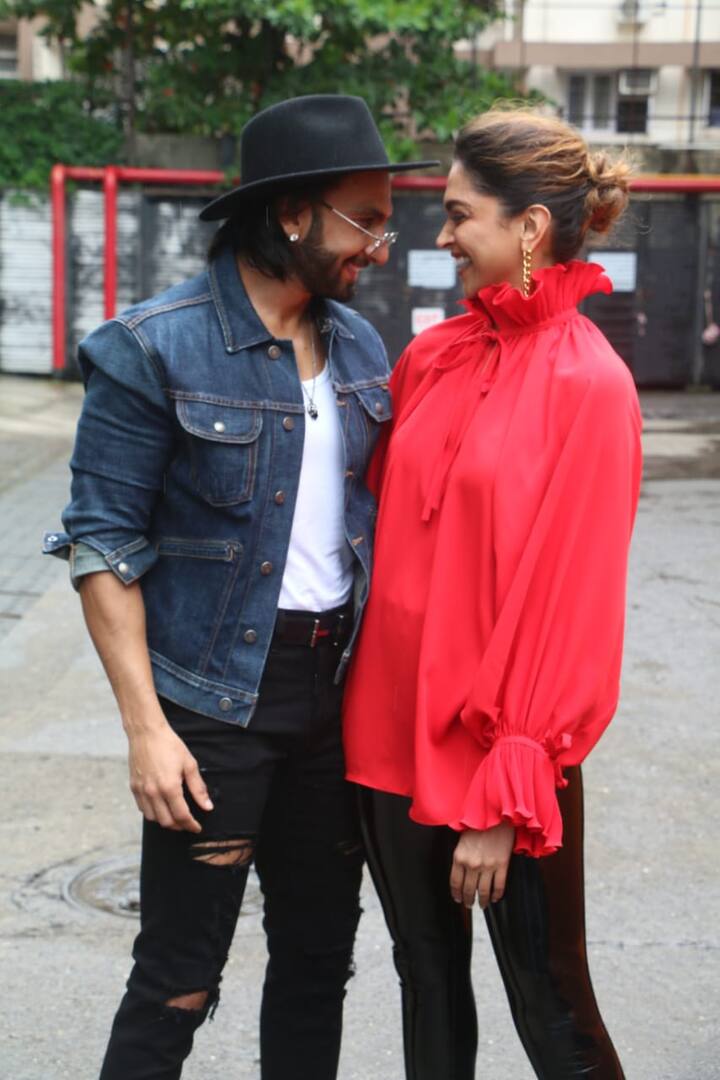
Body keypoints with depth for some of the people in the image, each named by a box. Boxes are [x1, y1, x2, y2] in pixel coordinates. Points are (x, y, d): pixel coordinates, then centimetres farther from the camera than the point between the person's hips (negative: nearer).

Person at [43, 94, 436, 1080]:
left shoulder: (358, 345, 7)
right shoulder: (156, 349, -11)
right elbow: (104, 544, -10)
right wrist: (145, 726, -14)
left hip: (339, 691, 6)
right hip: (216, 698, -6)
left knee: (320, 953, 16)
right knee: (179, 979, 2)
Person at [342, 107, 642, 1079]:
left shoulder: (589, 386, -13)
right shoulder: (432, 357, 4)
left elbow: (567, 603, -15)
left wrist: (502, 799, -14)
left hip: (505, 751, -5)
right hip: (395, 729, 6)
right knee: (428, 981, 18)